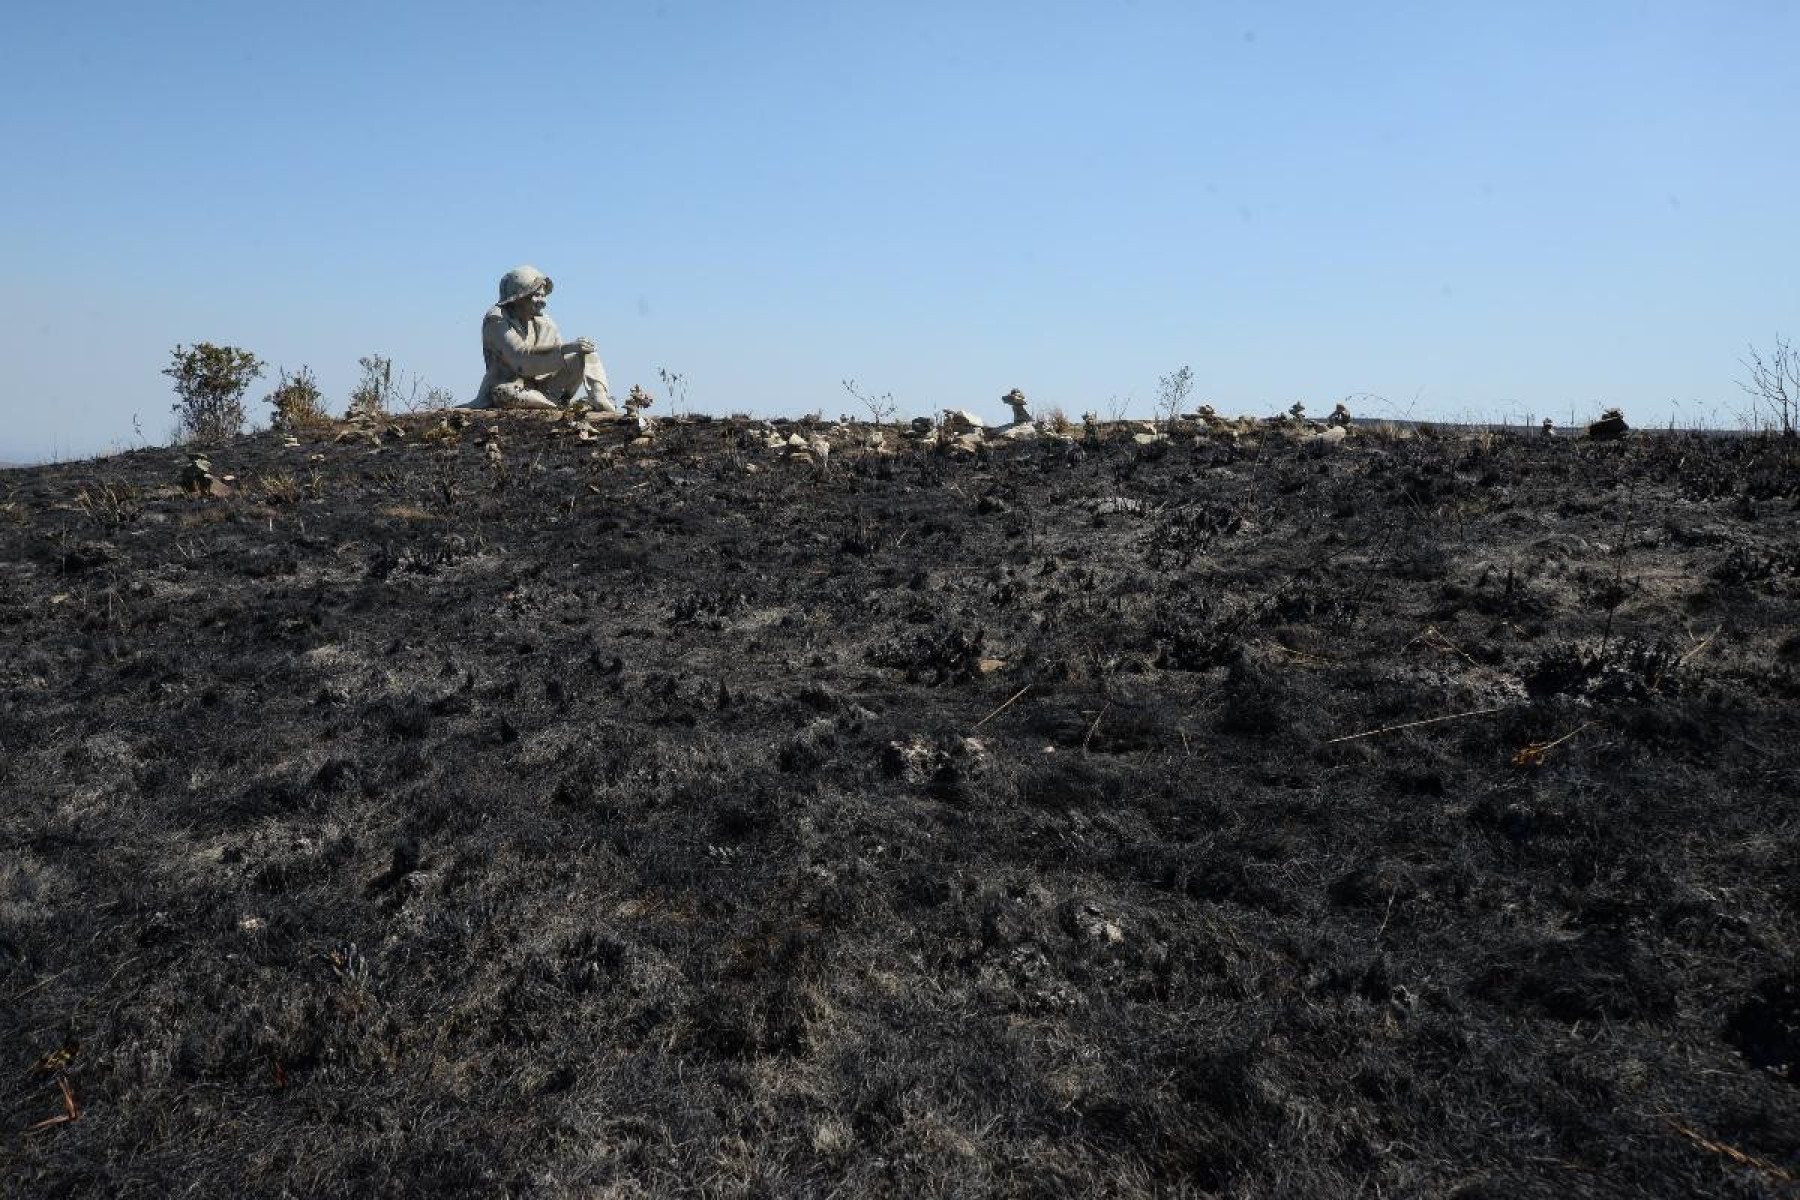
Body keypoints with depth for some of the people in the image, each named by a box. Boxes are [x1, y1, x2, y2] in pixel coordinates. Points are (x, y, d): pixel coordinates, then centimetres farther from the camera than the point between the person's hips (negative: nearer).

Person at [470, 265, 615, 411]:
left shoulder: (544, 323, 6)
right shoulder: (496, 319, -13)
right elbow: (519, 355, -28)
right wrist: (565, 348, -33)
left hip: (542, 386, 5)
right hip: (508, 386, -5)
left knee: (586, 353, -5)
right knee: (506, 393, -43)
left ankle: (599, 398, -20)